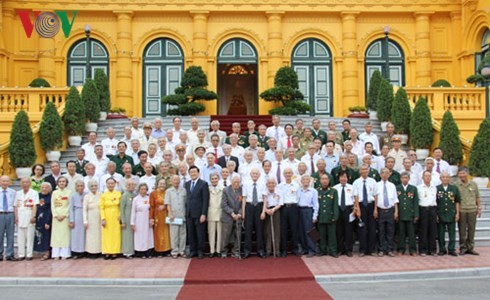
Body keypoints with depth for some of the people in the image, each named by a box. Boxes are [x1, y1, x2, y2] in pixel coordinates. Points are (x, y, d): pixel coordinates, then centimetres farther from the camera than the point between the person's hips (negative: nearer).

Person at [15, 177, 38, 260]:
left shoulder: (34, 193, 0)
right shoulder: (18, 193, 14)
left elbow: (35, 206, -6)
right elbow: (16, 206, 14)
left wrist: (33, 216, -13)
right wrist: (16, 217, 5)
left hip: (29, 218, -4)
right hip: (20, 218, 4)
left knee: (30, 237, -2)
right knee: (20, 237, 5)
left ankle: (29, 254, 2)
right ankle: (21, 254, 11)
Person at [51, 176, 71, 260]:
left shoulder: (69, 192, 4)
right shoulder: (54, 193, 11)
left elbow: (70, 205, -2)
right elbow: (52, 205, 6)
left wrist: (64, 215, -10)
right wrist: (56, 215, -6)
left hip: (65, 216, -2)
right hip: (56, 216, 2)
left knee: (65, 234, -4)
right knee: (56, 234, 0)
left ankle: (64, 254, -2)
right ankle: (56, 254, 2)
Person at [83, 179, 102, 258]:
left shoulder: (101, 195, 2)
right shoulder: (86, 196, -1)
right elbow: (84, 210, -1)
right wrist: (85, 221, -6)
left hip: (99, 219, 2)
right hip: (91, 219, -1)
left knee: (99, 234, 3)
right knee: (91, 235, 0)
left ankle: (98, 251, 9)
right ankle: (91, 253, 4)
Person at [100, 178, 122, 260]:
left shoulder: (118, 194, 1)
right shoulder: (103, 195, -1)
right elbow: (101, 208, -3)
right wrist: (102, 219, -11)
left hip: (116, 217, 1)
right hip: (106, 217, 0)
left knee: (115, 234, 2)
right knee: (107, 235, 2)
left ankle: (114, 252, 8)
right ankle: (107, 252, 7)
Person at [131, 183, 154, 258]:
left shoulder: (149, 198, 3)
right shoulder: (136, 199, -2)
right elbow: (133, 212, -1)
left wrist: (151, 219, -3)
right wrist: (132, 223, -2)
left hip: (147, 221, 2)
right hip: (139, 221, -2)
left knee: (148, 236, 3)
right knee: (140, 236, 0)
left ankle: (148, 253, 9)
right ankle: (140, 253, 6)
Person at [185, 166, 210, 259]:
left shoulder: (203, 184, -5)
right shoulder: (187, 184, 12)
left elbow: (206, 200, -8)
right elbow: (186, 198, 10)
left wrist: (203, 214, -14)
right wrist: (186, 212, 3)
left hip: (199, 213, -4)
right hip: (189, 213, 5)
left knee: (200, 234, 2)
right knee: (191, 233, 8)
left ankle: (200, 251, 14)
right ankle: (192, 250, 19)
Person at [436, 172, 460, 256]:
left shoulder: (454, 188, 6)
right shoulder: (436, 188, 2)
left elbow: (457, 202, 8)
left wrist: (457, 213, 2)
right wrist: (435, 214, -1)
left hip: (451, 215, 1)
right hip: (440, 215, -1)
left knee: (452, 233, 4)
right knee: (441, 233, 4)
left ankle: (451, 249, 12)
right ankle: (442, 249, 14)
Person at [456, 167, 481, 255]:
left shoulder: (473, 184, 7)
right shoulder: (456, 185, -2)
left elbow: (477, 197, 14)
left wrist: (479, 208, 11)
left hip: (472, 210, 2)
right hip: (461, 211, -2)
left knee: (471, 230, 6)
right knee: (462, 230, 3)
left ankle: (470, 248, 17)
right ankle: (462, 248, 12)